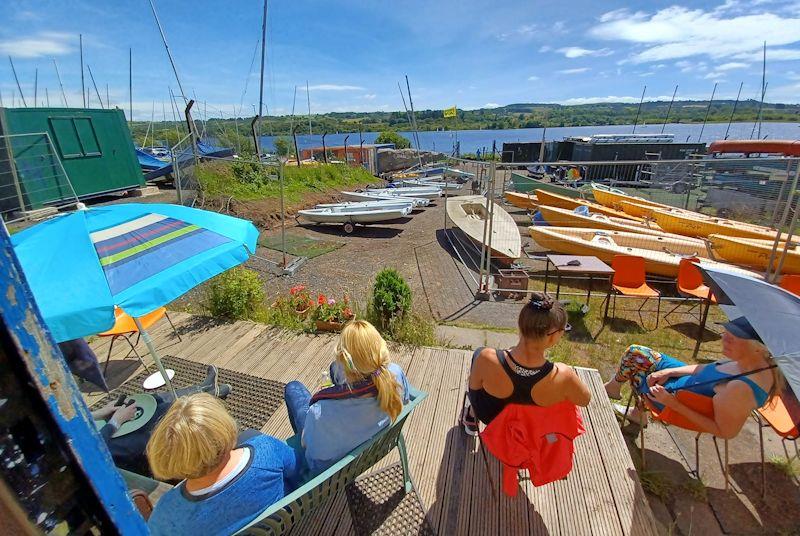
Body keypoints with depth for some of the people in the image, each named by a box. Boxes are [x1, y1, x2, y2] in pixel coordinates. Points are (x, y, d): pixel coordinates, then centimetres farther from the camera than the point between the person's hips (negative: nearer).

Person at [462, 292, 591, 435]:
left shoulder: (486, 359, -40)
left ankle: (471, 417, 42)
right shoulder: (563, 376, -37)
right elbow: (585, 400, -14)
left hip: (489, 416, -1)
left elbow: (474, 388, -18)